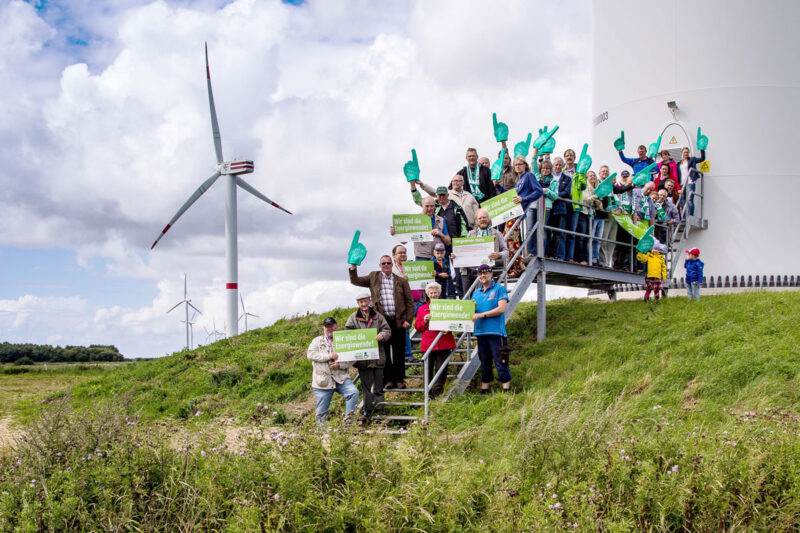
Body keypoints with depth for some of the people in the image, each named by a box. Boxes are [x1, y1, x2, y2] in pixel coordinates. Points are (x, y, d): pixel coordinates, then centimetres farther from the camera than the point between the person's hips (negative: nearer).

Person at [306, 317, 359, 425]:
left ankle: (348, 420, -20)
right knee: (322, 412, 0)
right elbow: (310, 354, -5)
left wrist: (340, 365, -14)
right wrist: (328, 356, -14)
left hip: (340, 378, 1)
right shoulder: (317, 341, 12)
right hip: (323, 381, -1)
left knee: (354, 392, -24)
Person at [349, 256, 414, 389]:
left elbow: (409, 302, 6)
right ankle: (389, 379, 9)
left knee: (399, 352, 2)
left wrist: (408, 320, -2)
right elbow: (355, 281, 10)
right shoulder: (373, 277, 10)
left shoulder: (401, 281, 7)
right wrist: (353, 267, -7)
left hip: (398, 321, 0)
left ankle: (399, 379, 10)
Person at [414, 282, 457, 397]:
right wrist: (424, 321, -7)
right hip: (427, 344, 1)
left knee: (441, 369, -1)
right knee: (427, 370, -1)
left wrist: (448, 329, -10)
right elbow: (417, 326, 13)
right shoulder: (422, 309, 15)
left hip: (443, 344, -1)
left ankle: (438, 392, 7)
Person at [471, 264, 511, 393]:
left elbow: (501, 309, -10)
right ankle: (484, 390, 16)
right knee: (484, 362, 10)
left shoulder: (499, 289, 2)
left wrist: (481, 315, -12)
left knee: (500, 361, -7)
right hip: (480, 331, 5)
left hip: (495, 331, -5)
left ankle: (506, 390, -5)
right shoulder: (476, 292, 19)